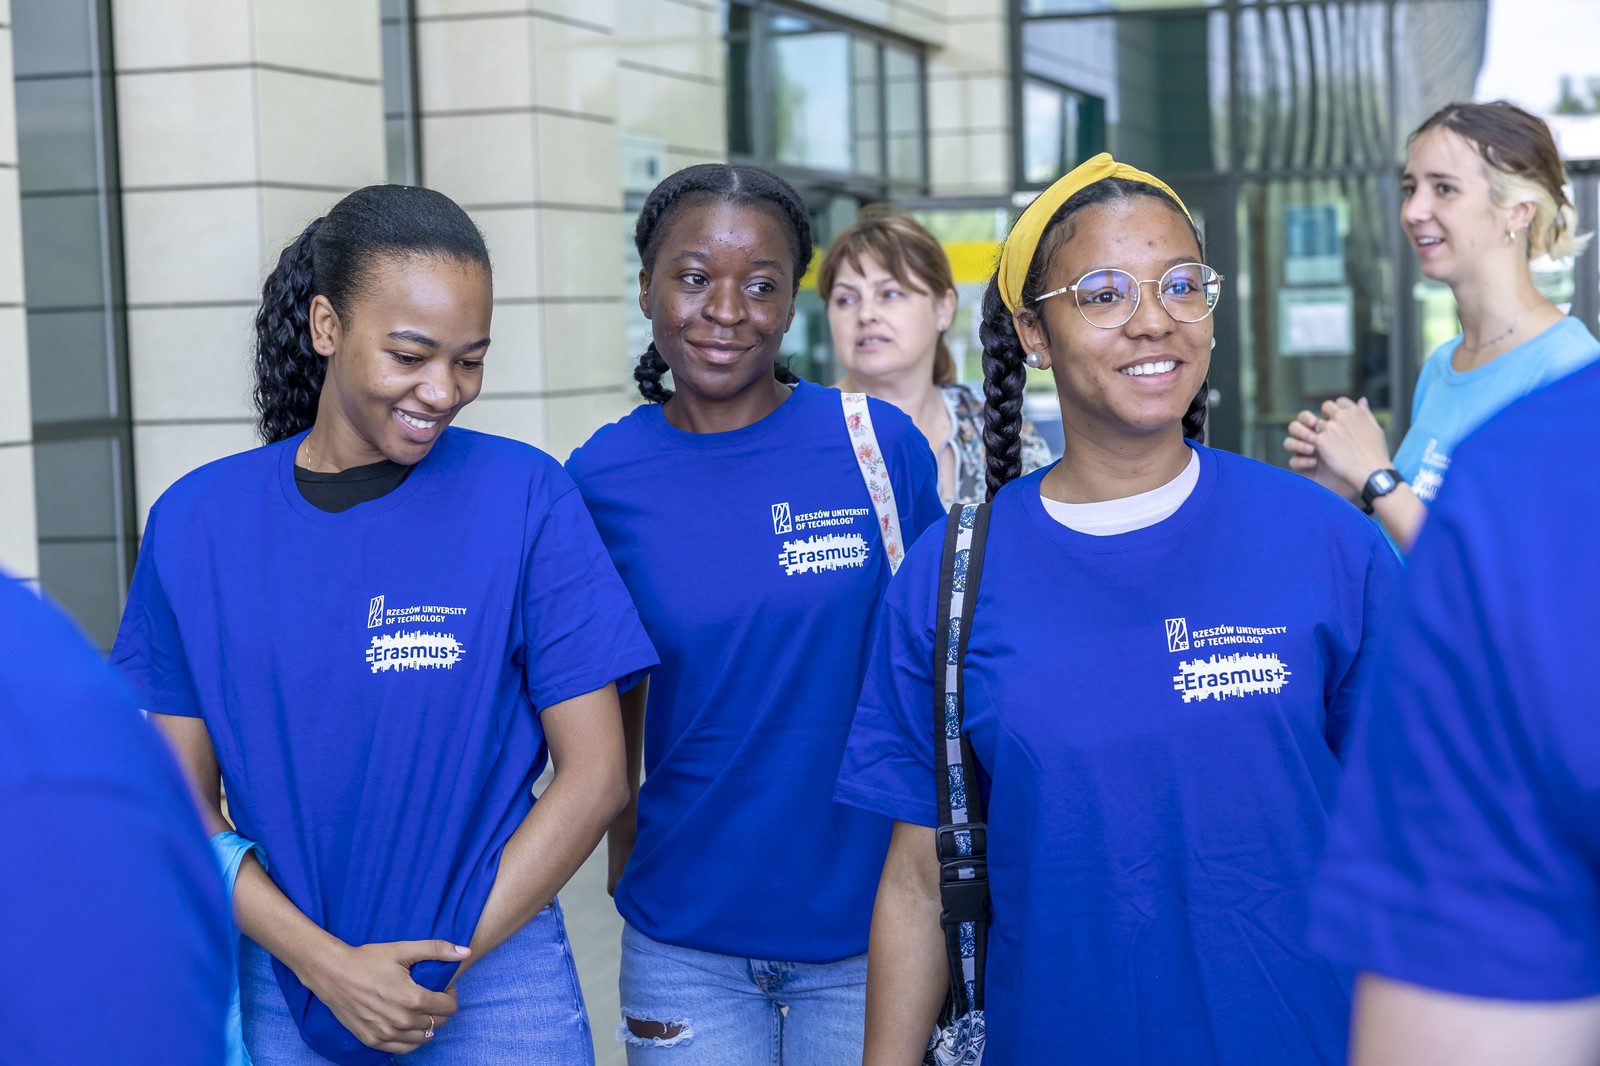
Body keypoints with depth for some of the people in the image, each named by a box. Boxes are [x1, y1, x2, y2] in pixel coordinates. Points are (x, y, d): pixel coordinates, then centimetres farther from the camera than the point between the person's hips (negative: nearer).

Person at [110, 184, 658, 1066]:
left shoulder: (526, 497, -7)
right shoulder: (196, 521, -2)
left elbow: (594, 775, -7)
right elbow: (184, 802, -1)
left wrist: (441, 967, -10)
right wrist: (326, 965, -12)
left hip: (493, 975, -1)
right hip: (281, 978, 1)